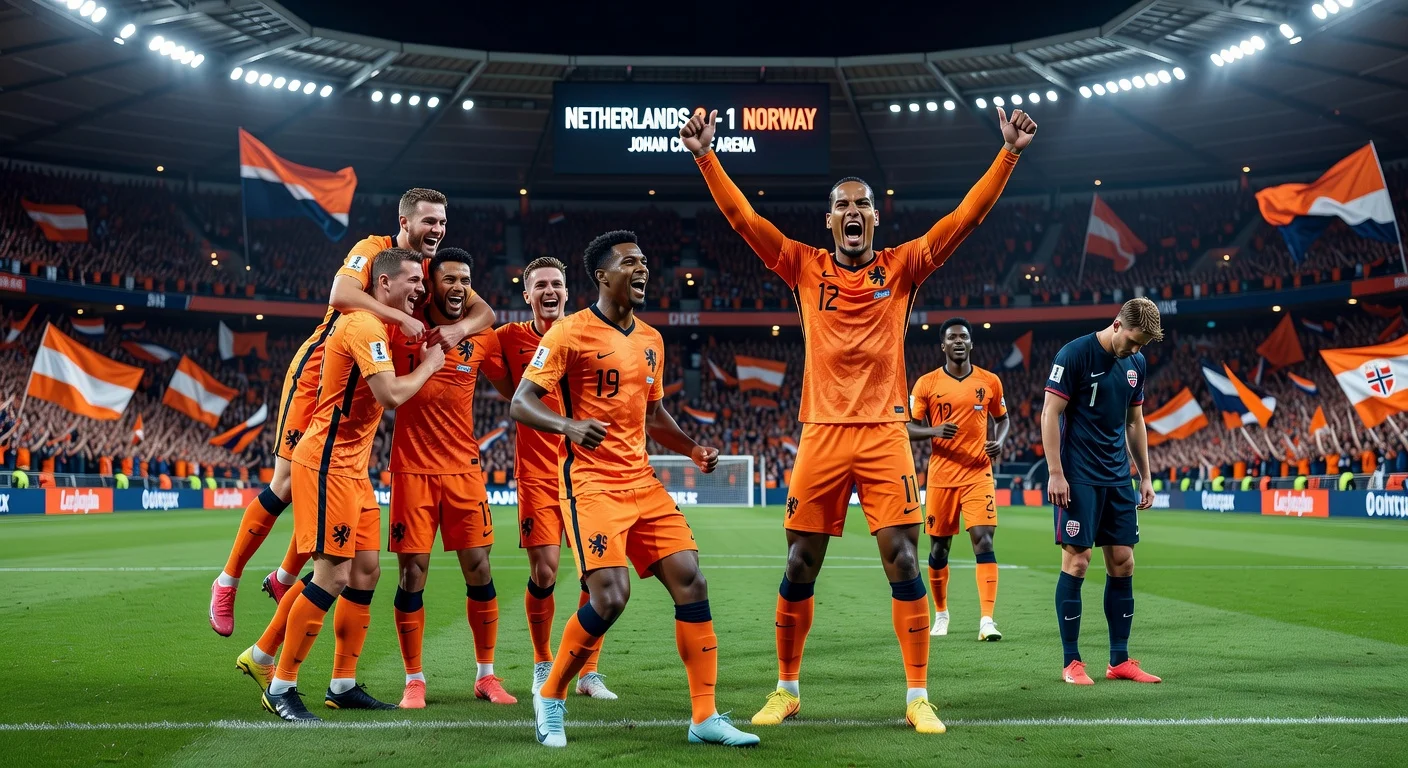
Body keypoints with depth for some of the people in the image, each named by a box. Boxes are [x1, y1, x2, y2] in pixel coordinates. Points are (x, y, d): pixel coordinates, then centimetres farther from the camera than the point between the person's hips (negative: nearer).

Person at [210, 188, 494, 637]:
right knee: (287, 484, -5)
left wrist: (460, 328, -24)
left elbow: (485, 312, -3)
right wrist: (401, 317, -37)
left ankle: (285, 579, 26)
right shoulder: (373, 249, -15)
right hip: (317, 373, -6)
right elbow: (341, 294, -34)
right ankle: (227, 581, 10)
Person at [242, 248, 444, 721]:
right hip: (328, 465, -10)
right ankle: (281, 688, 0)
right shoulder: (364, 326, -15)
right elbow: (391, 395, -24)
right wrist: (429, 365, -9)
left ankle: (343, 686, 16)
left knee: (366, 571, 9)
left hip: (353, 468, 10)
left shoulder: (374, 326, 17)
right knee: (333, 575, -10)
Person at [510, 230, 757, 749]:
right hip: (591, 483, -7)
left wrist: (691, 449, 9)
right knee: (610, 595, -18)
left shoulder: (651, 340, 15)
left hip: (641, 482, 7)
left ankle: (705, 717, 6)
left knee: (690, 581, -2)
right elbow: (520, 404, -10)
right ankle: (550, 698, 8)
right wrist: (569, 425, -29)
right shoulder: (571, 333, -6)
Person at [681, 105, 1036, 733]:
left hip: (885, 433, 0)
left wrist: (1009, 153, -8)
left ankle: (918, 697, 7)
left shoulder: (902, 268, 5)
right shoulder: (806, 268, 6)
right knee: (799, 568, 5)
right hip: (822, 433, 1)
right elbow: (744, 219, 1)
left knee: (903, 562, -4)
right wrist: (706, 157, -6)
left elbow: (964, 218, -1)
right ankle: (786, 690, 20)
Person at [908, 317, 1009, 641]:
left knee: (984, 542, -13)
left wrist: (999, 442, -4)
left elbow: (1002, 419, 17)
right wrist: (934, 430, -19)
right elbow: (910, 427, 1)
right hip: (941, 476, 0)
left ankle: (987, 619, -15)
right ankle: (941, 613, 29)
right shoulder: (927, 383, 0)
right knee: (938, 547, 9)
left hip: (978, 474, 0)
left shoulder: (990, 381, 4)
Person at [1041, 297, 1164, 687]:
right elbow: (1050, 414, -11)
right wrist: (1055, 473, -16)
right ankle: (1071, 662, 3)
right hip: (1078, 478, -6)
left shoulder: (1136, 363, 10)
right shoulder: (1075, 354, -10)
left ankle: (1120, 661, 13)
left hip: (1118, 478, 7)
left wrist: (1145, 476, 16)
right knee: (1076, 560, -6)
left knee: (1123, 562, 5)